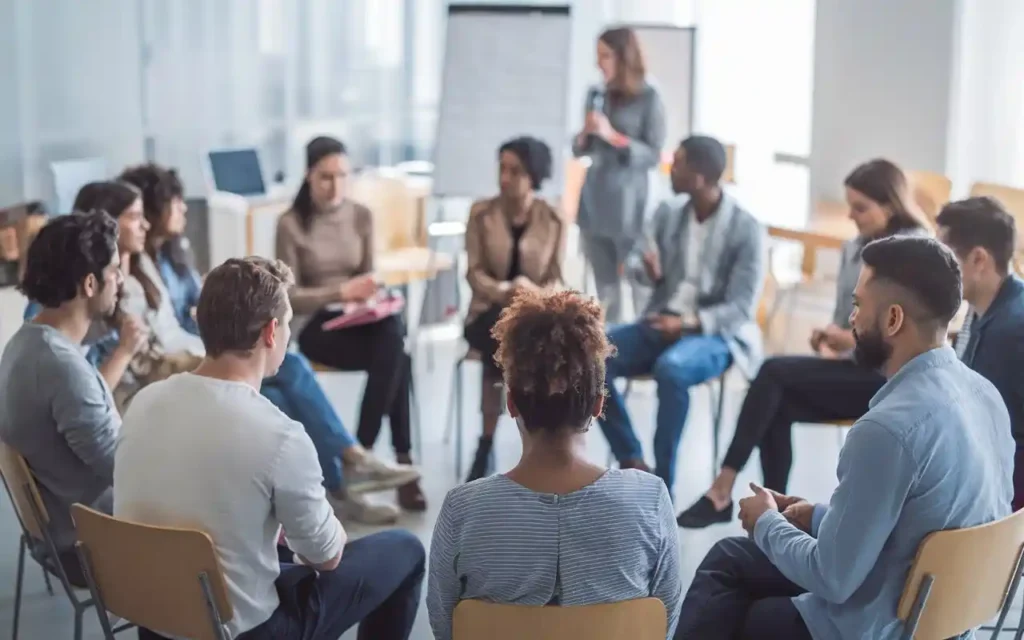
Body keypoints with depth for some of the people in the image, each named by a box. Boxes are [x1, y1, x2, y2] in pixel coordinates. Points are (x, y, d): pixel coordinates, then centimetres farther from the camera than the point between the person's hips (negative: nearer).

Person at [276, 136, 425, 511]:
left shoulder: (361, 216, 9)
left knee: (393, 333, -34)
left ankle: (361, 454, -26)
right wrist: (342, 292, -18)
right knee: (395, 353, -32)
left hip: (360, 321, 4)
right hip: (316, 326, -4)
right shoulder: (291, 224, -6)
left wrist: (371, 300, -10)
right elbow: (289, 297, -7)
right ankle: (402, 458, -24)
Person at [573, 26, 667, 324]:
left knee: (640, 286, -5)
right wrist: (585, 135, -6)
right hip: (594, 201, 5)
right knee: (605, 289, 11)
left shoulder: (649, 99, -5)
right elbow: (580, 149, 16)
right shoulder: (596, 96, 10)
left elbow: (654, 156, -8)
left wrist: (613, 136, -16)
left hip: (628, 204, -5)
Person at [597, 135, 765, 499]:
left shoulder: (746, 229, -10)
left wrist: (689, 323, -28)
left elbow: (741, 308, -13)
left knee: (671, 368, -39)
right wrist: (650, 272, -10)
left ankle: (662, 485, -25)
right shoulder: (668, 214, 7)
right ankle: (632, 463, -10)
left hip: (715, 333, -6)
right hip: (663, 323, 6)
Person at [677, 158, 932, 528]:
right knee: (778, 405, -23)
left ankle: (722, 490, -21)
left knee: (775, 373, -23)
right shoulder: (854, 249, 14)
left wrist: (851, 341, -17)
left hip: (890, 378, -7)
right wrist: (830, 342, -6)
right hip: (855, 368, 7)